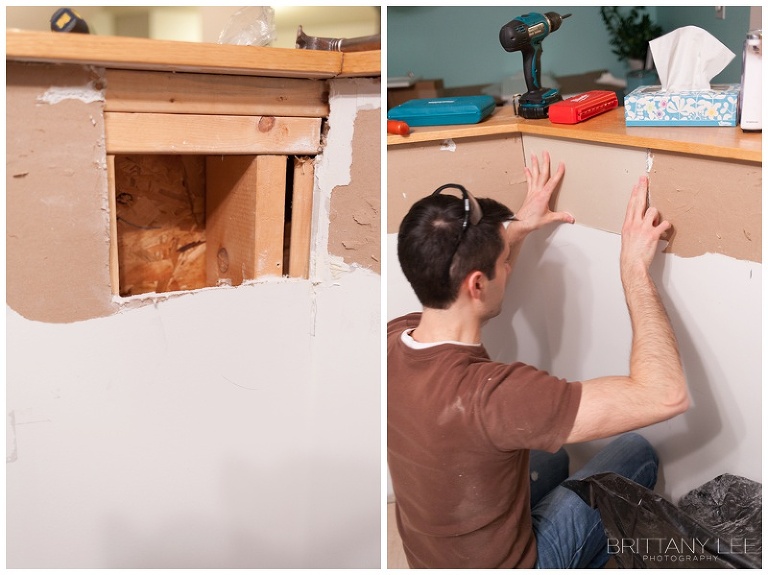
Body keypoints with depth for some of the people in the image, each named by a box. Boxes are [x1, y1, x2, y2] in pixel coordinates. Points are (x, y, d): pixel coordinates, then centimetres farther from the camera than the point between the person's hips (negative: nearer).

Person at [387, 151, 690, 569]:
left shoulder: (393, 337, -18)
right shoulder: (488, 395, -41)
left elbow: (451, 278, 8)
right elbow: (665, 393, -39)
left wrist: (516, 227, 10)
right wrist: (635, 267, -30)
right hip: (505, 563, -6)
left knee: (551, 456, 29)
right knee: (636, 454, 9)